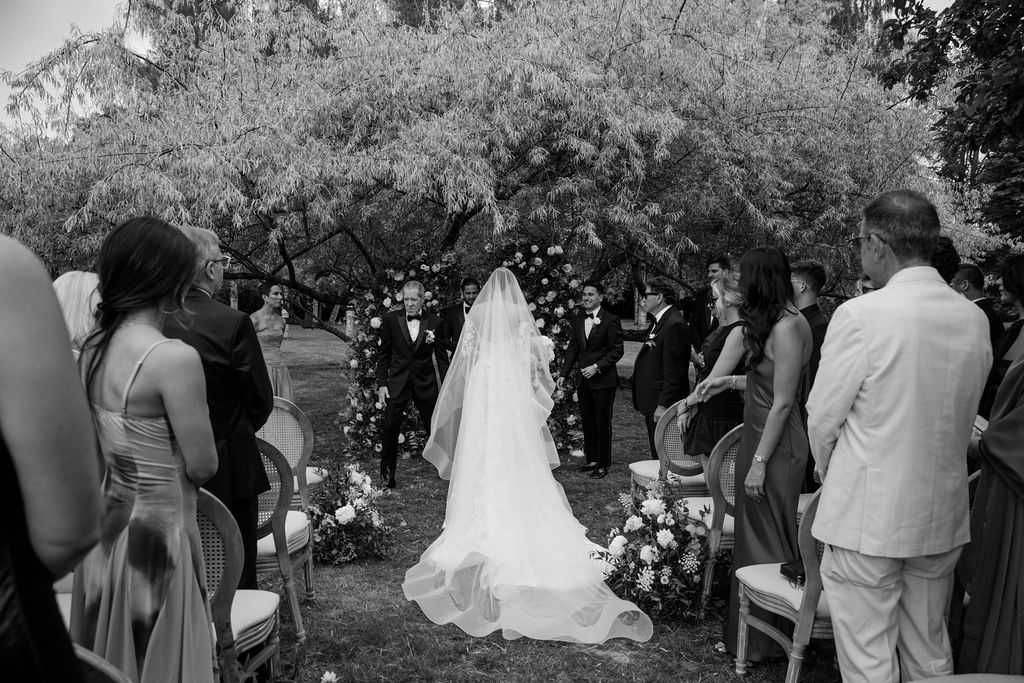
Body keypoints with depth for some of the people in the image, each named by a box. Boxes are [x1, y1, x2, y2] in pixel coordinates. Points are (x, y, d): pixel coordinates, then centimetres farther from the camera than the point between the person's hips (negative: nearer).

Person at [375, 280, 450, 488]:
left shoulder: (434, 322, -1)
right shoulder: (391, 320, -1)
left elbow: (441, 356, 4)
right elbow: (383, 353, 4)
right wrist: (381, 383, -2)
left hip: (425, 384, 0)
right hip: (397, 383, 0)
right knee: (389, 430, -1)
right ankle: (387, 475, 14)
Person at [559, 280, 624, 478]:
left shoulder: (610, 320, -8)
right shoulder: (578, 320, 11)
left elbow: (617, 350, -9)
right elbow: (573, 349, 14)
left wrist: (597, 367, -17)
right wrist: (564, 374, 5)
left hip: (603, 380, -6)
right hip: (583, 380, 6)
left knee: (603, 423, 2)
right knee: (587, 422, 12)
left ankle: (603, 464, 11)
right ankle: (591, 459, 23)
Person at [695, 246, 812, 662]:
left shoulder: (788, 327, -19)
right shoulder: (775, 323, 9)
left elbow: (783, 402, -20)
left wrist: (759, 462, -18)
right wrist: (729, 382, 17)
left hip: (777, 445, -9)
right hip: (759, 436, 9)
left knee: (767, 540, 4)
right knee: (754, 533, 16)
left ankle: (767, 640, 20)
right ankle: (751, 629, 30)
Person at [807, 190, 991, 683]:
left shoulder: (860, 315, -19)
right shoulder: (975, 319, -1)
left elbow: (823, 417, -10)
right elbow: (964, 415, 9)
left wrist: (827, 471, 9)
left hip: (867, 517, -6)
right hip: (943, 516, 6)